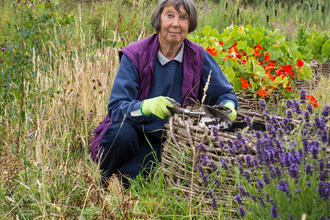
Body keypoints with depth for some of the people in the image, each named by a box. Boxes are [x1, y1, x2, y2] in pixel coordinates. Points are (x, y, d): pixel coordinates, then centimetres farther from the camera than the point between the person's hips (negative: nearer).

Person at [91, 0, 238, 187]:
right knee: (120, 134, -36)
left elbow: (225, 94, 6)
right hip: (132, 130, 0)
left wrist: (228, 107, -20)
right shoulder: (135, 55, -13)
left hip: (165, 141, 0)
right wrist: (146, 106, -41)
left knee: (132, 173, -30)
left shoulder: (199, 57, -6)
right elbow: (115, 108, -19)